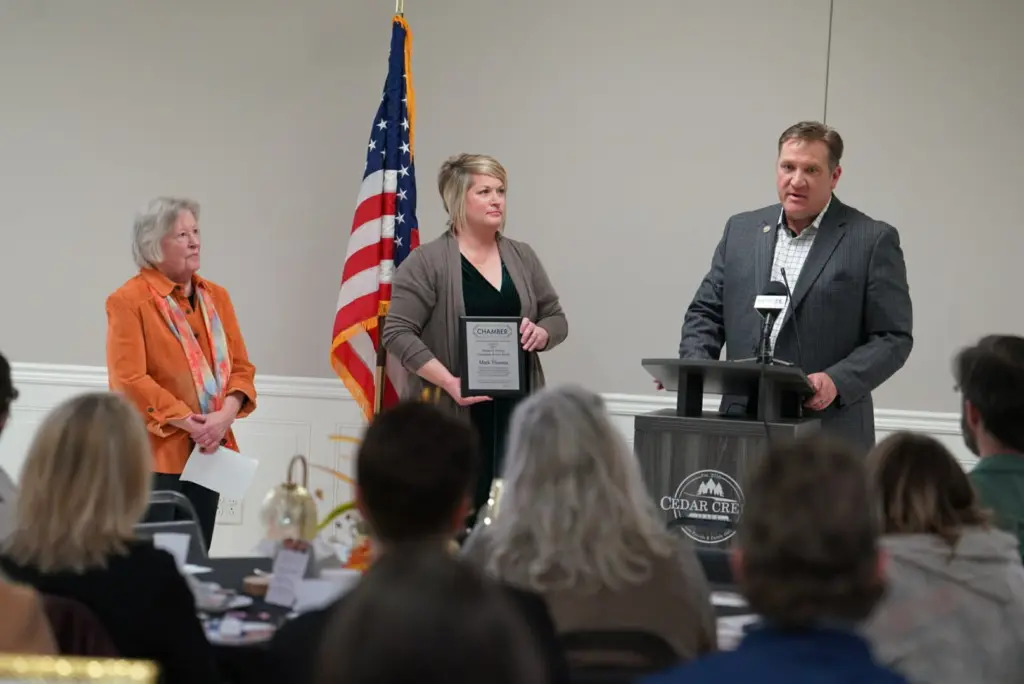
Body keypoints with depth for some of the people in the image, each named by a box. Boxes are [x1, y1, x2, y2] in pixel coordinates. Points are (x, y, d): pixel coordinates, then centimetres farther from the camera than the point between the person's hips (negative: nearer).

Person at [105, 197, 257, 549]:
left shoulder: (216, 296, 12)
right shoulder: (128, 300, -7)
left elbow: (240, 366, 9)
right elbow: (130, 380, -15)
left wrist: (225, 416, -10)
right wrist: (190, 423, -17)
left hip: (207, 452, 6)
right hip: (154, 454, -6)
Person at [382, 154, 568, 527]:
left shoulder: (522, 257, 12)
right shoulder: (427, 262, -4)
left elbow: (557, 318, 18)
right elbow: (398, 333, -8)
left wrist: (541, 334, -6)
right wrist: (449, 381, -18)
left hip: (517, 411, 5)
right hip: (454, 414, -4)